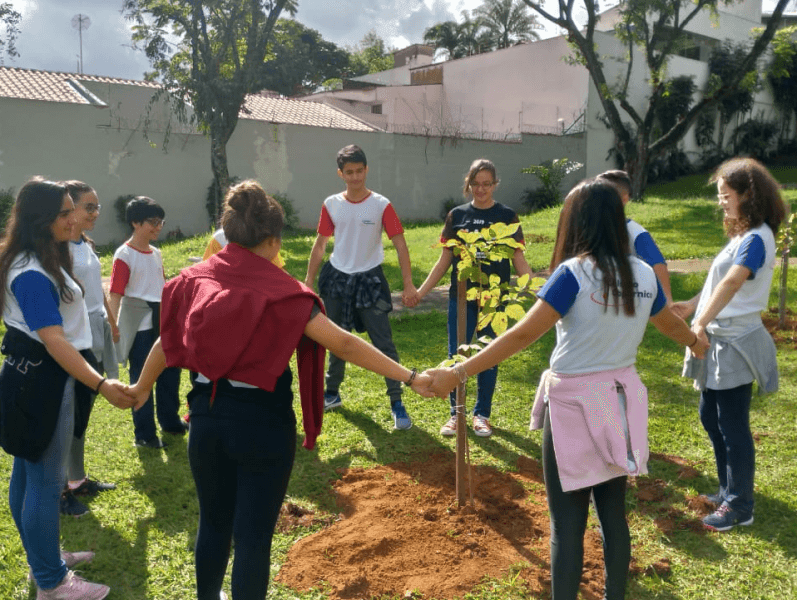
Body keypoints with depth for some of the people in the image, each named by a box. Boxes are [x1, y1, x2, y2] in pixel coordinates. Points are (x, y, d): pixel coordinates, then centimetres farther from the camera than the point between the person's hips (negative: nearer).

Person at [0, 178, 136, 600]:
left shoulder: (41, 261, 10)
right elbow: (53, 340, -30)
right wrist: (101, 385, -37)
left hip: (34, 378, 11)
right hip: (42, 383, -11)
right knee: (45, 482, 0)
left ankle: (43, 557, 36)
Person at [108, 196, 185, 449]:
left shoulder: (156, 253, 10)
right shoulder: (124, 255, -12)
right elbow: (115, 294, -17)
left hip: (161, 323, 7)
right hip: (138, 326, -7)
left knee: (170, 371, 14)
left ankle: (170, 421, 33)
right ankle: (144, 434, 15)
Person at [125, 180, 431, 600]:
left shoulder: (196, 279, -1)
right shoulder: (280, 291, -14)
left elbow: (167, 344, 11)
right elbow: (345, 345, -17)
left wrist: (141, 388, 29)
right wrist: (411, 378, -13)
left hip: (208, 416, 5)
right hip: (263, 423, -5)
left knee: (213, 523, 24)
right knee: (254, 537, 8)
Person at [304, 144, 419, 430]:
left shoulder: (381, 205, -9)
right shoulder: (331, 205, 0)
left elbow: (400, 245, -10)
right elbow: (320, 245, 8)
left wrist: (408, 285, -17)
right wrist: (308, 281, 6)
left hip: (369, 280, -3)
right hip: (337, 278, 4)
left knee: (384, 344, -5)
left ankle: (396, 403, 4)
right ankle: (332, 394, 33)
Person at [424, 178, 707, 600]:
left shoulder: (574, 273, -17)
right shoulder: (643, 274, 2)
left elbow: (523, 334, -23)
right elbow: (671, 325, 20)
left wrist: (459, 372, -21)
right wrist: (696, 343, 43)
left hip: (574, 403, -6)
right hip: (620, 400, 6)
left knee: (567, 523, 4)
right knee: (613, 513, 17)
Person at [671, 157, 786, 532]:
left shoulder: (755, 238, -19)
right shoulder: (742, 234, 11)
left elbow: (732, 283, -32)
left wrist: (701, 323, -39)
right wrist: (691, 306, 16)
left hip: (735, 345, -10)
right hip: (719, 342, 10)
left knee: (732, 426, -1)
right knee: (710, 416, 18)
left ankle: (740, 507, 13)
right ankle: (730, 489, 34)